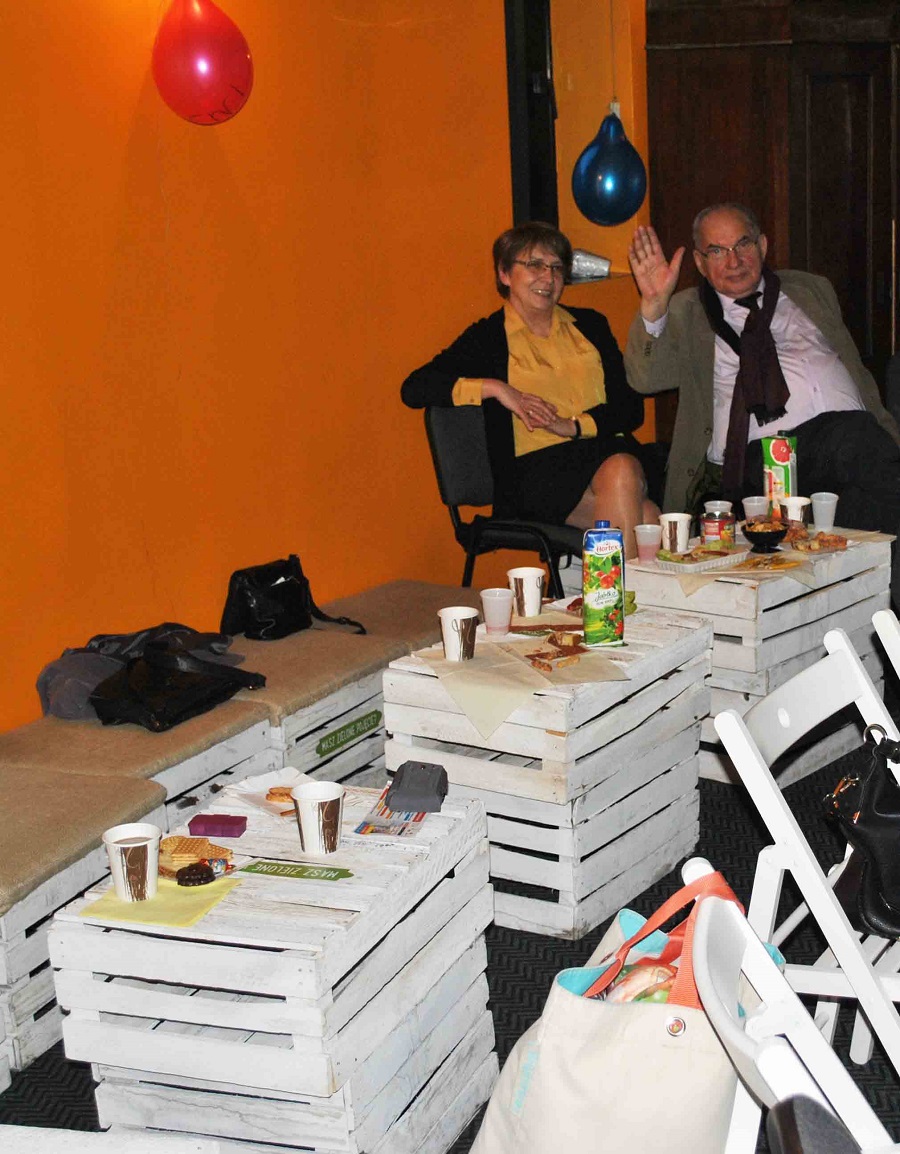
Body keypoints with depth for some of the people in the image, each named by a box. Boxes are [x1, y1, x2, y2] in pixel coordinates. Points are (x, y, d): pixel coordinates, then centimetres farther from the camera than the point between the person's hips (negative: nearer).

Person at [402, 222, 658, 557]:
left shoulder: (590, 325, 21)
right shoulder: (487, 338, 10)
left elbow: (631, 406, 12)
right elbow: (414, 389, -3)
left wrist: (572, 425, -7)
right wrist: (495, 388, -11)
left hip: (606, 447, 4)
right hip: (536, 468, -4)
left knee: (620, 470, -36)